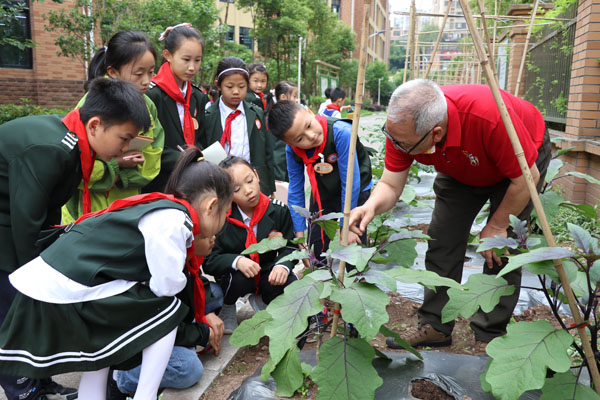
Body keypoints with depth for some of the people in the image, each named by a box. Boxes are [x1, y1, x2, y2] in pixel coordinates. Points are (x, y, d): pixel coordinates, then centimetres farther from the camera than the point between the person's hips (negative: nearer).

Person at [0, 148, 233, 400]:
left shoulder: (160, 209, 13)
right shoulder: (173, 220, -15)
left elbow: (161, 279, 18)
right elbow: (167, 286, -10)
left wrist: (200, 317, 22)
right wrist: (193, 252, 7)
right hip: (67, 293, -9)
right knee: (168, 310, 3)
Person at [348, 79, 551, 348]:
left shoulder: (489, 116, -44)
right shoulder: (401, 124, -29)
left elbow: (527, 176, -29)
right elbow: (391, 184, -21)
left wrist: (497, 225, -19)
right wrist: (371, 206, -43)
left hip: (524, 159, -4)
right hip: (462, 168, 4)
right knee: (442, 239, -3)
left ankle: (490, 335, 4)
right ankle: (435, 326, 9)